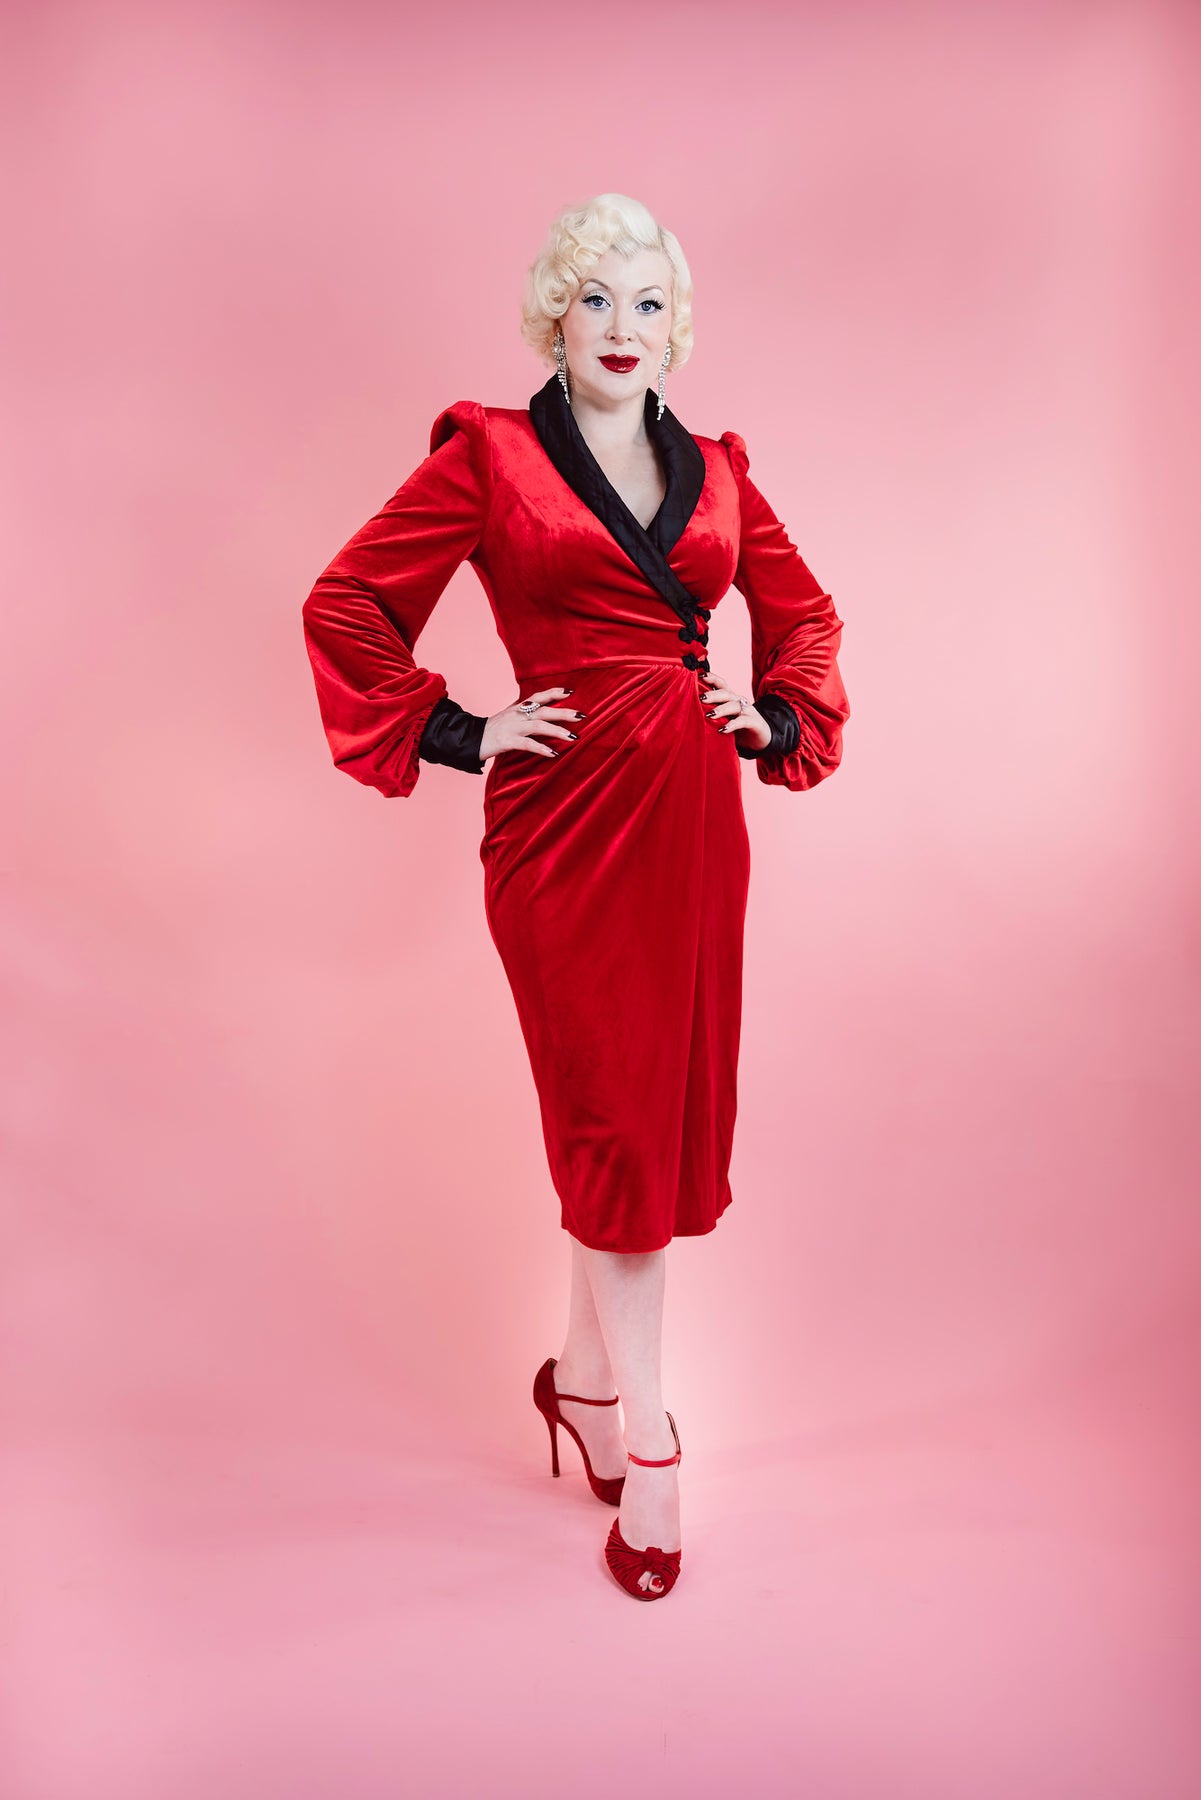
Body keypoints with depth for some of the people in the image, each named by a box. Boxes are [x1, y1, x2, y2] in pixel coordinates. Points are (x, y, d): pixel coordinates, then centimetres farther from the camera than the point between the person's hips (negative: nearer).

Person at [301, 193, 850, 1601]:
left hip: (695, 810, 5)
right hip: (566, 812, -5)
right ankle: (647, 1446, 13)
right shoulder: (490, 454, 1)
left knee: (674, 1105, 9)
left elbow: (805, 610, 25)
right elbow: (344, 603, -1)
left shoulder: (712, 470, 13)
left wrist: (782, 719, 10)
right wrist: (455, 735, -6)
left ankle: (584, 1376, 30)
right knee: (617, 1122, -1)